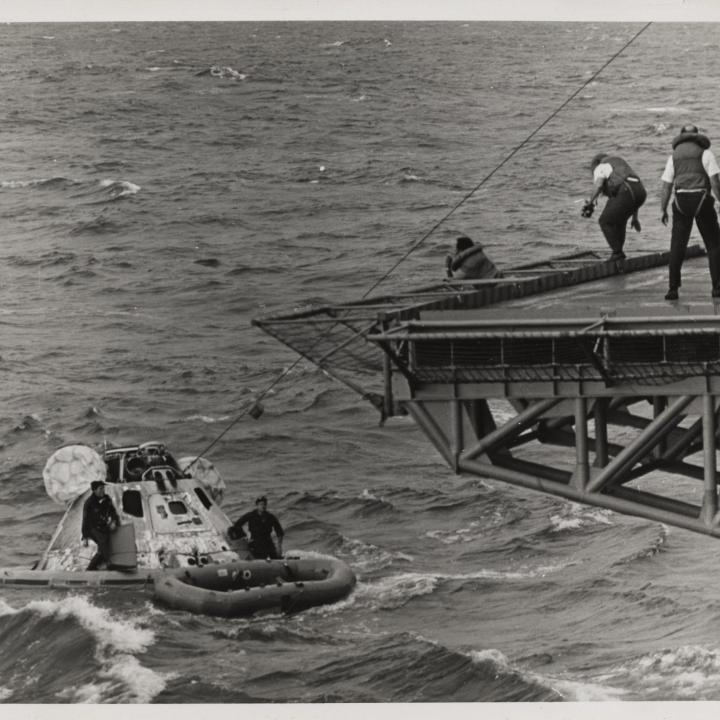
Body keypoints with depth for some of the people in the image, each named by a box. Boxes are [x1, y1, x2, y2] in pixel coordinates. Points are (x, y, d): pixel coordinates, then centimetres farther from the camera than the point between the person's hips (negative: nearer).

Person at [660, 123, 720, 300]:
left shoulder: (674, 156, 12)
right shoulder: (705, 153, 2)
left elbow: (666, 186, 7)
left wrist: (663, 210, 11)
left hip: (681, 202, 2)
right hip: (702, 200, -2)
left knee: (677, 246, 6)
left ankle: (673, 289, -1)